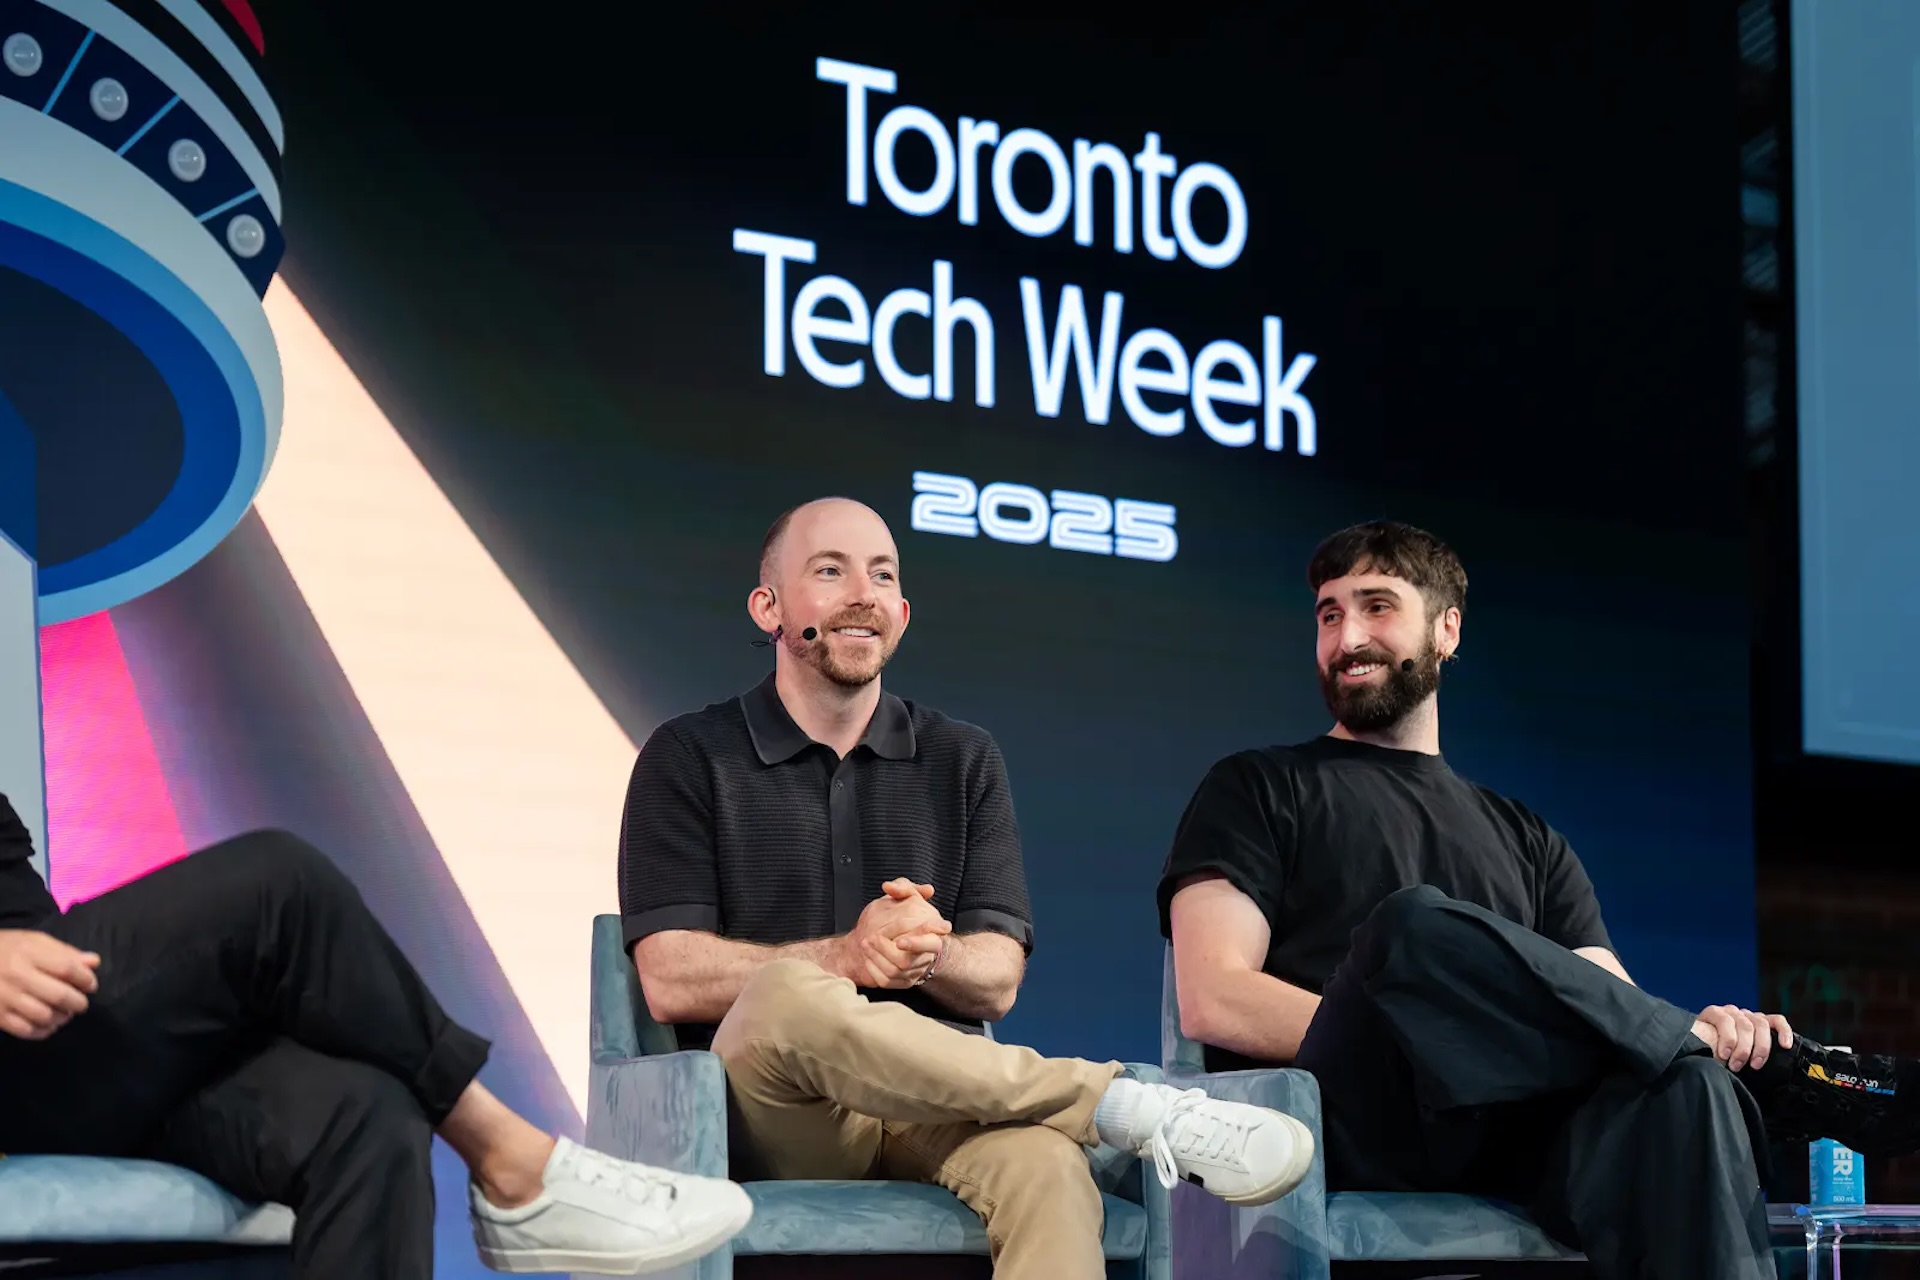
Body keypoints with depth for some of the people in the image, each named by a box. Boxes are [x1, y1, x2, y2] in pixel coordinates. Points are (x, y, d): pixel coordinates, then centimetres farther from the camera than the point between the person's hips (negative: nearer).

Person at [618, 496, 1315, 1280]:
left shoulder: (964, 762, 16)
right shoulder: (690, 758, 7)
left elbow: (997, 982, 8)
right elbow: (671, 981, -5)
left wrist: (926, 955, -16)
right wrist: (844, 958, -20)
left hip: (936, 1104, 2)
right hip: (776, 1117, -2)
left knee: (1045, 1166, -35)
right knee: (787, 998, -38)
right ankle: (1127, 1106, -30)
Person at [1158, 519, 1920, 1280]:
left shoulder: (1527, 843, 29)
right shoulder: (1261, 790, 16)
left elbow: (1616, 1014, 15)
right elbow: (1214, 1002, 0)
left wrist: (1700, 1034, -11)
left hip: (1516, 1132, 3)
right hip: (1349, 1125, -2)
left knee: (1680, 1088, -32)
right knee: (1413, 926, -34)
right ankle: (1780, 1071, -18)